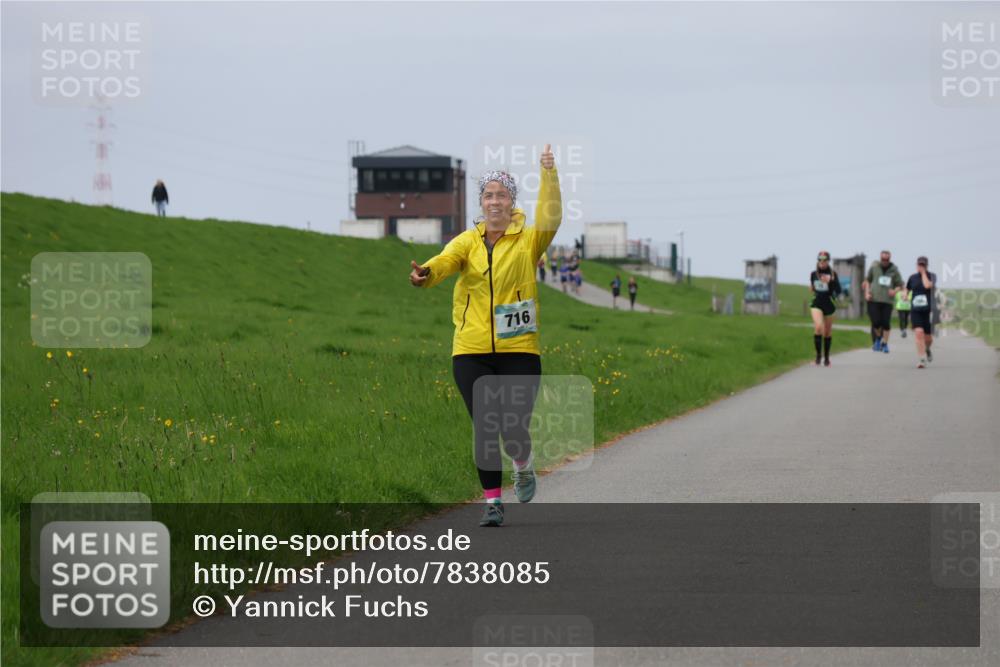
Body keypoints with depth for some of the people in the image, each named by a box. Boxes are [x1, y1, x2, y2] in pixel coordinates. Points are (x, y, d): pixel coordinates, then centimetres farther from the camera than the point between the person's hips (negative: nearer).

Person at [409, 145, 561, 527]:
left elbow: (550, 218, -16)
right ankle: (493, 501, 14)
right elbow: (447, 260, -13)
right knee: (484, 429, 0)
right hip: (471, 351, 1)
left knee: (514, 429, -6)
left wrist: (549, 174, -28)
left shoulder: (527, 241, 3)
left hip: (518, 350, -1)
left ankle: (523, 466, 29)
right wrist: (426, 273, -36)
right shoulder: (468, 241, 5)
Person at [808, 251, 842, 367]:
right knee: (818, 327, -23)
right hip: (817, 304, 1)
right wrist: (812, 289, -2)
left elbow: (839, 291, -14)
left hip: (829, 305, -1)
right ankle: (818, 354, -11)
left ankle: (826, 357, 29)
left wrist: (831, 281, -28)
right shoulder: (813, 274, 2)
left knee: (827, 332, 11)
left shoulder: (832, 274, -7)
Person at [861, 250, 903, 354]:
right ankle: (878, 338, 21)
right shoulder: (874, 267, 6)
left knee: (886, 323, -4)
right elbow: (867, 280, 16)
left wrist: (895, 291, -8)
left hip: (887, 300, 0)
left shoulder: (894, 270, 6)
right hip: (874, 299, 0)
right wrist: (867, 292, 3)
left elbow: (900, 285, 13)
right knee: (876, 322, -7)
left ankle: (884, 343, 8)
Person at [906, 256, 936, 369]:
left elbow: (927, 285, -23)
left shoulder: (932, 276, -1)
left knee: (928, 337, 6)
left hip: (928, 310, -1)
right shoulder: (912, 278, 8)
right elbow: (907, 289, 26)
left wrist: (923, 273, -12)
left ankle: (927, 349, 42)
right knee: (919, 333, -19)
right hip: (915, 311, 1)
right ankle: (922, 359, -19)